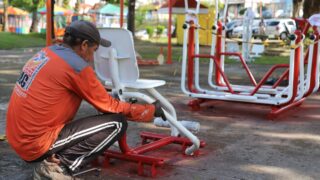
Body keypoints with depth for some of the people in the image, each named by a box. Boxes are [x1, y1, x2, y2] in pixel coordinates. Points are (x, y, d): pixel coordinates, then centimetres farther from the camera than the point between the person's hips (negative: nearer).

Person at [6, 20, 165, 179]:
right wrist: (151, 110, 6)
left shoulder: (46, 52, 8)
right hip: (37, 144, -9)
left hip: (18, 139, 9)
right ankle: (58, 166, -8)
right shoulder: (76, 65, -14)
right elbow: (110, 107, -5)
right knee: (117, 123, -8)